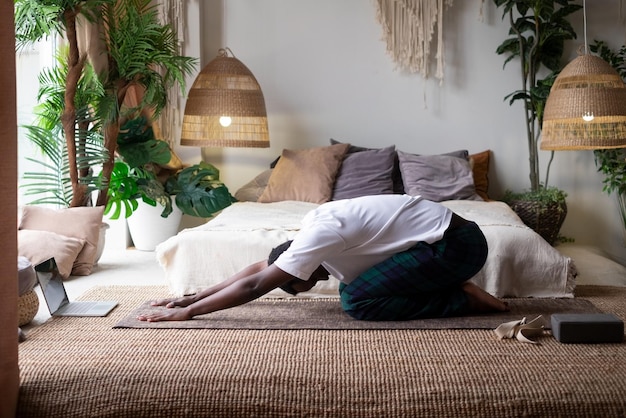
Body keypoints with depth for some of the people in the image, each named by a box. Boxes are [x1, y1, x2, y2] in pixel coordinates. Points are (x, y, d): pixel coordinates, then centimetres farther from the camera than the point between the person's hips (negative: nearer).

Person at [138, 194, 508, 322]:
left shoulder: (321, 235, -19)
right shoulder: (318, 225, 8)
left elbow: (254, 286, -19)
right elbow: (259, 266, 14)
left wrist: (187, 312, -15)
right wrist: (193, 296, 13)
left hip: (456, 244, -10)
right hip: (446, 236, 10)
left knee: (357, 299, -13)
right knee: (357, 283, 8)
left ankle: (464, 300, -7)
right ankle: (451, 287, 9)